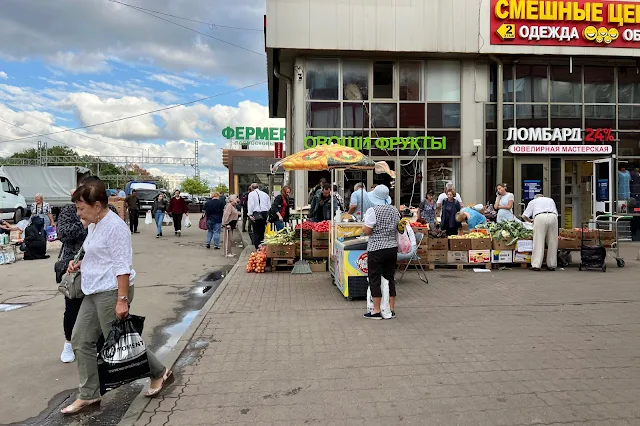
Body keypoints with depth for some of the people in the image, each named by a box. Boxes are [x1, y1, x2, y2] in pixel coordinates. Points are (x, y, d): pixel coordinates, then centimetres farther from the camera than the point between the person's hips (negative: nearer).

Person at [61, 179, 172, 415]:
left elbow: (122, 266, -22)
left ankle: (159, 373, 20)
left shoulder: (115, 227, -18)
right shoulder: (94, 225, 12)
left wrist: (122, 300, -24)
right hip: (94, 293, 10)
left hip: (111, 292, -10)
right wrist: (81, 264, 9)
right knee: (81, 341, 10)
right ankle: (89, 396, 20)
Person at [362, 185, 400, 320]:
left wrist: (363, 228, 5)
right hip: (392, 248, 6)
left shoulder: (373, 210, -13)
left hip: (376, 249, -6)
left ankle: (376, 311, 5)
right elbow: (398, 228, 15)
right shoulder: (394, 210, 7)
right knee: (390, 278, 13)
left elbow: (367, 231, -14)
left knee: (375, 279, 2)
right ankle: (391, 309, 18)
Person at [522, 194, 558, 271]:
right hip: (553, 217, 2)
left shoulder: (533, 201, 27)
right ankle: (552, 265, 10)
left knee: (538, 242, -4)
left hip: (540, 217, -2)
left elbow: (525, 216, 19)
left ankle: (536, 265, -9)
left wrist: (530, 220, 38)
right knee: (552, 242, 7)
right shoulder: (551, 200, 36)